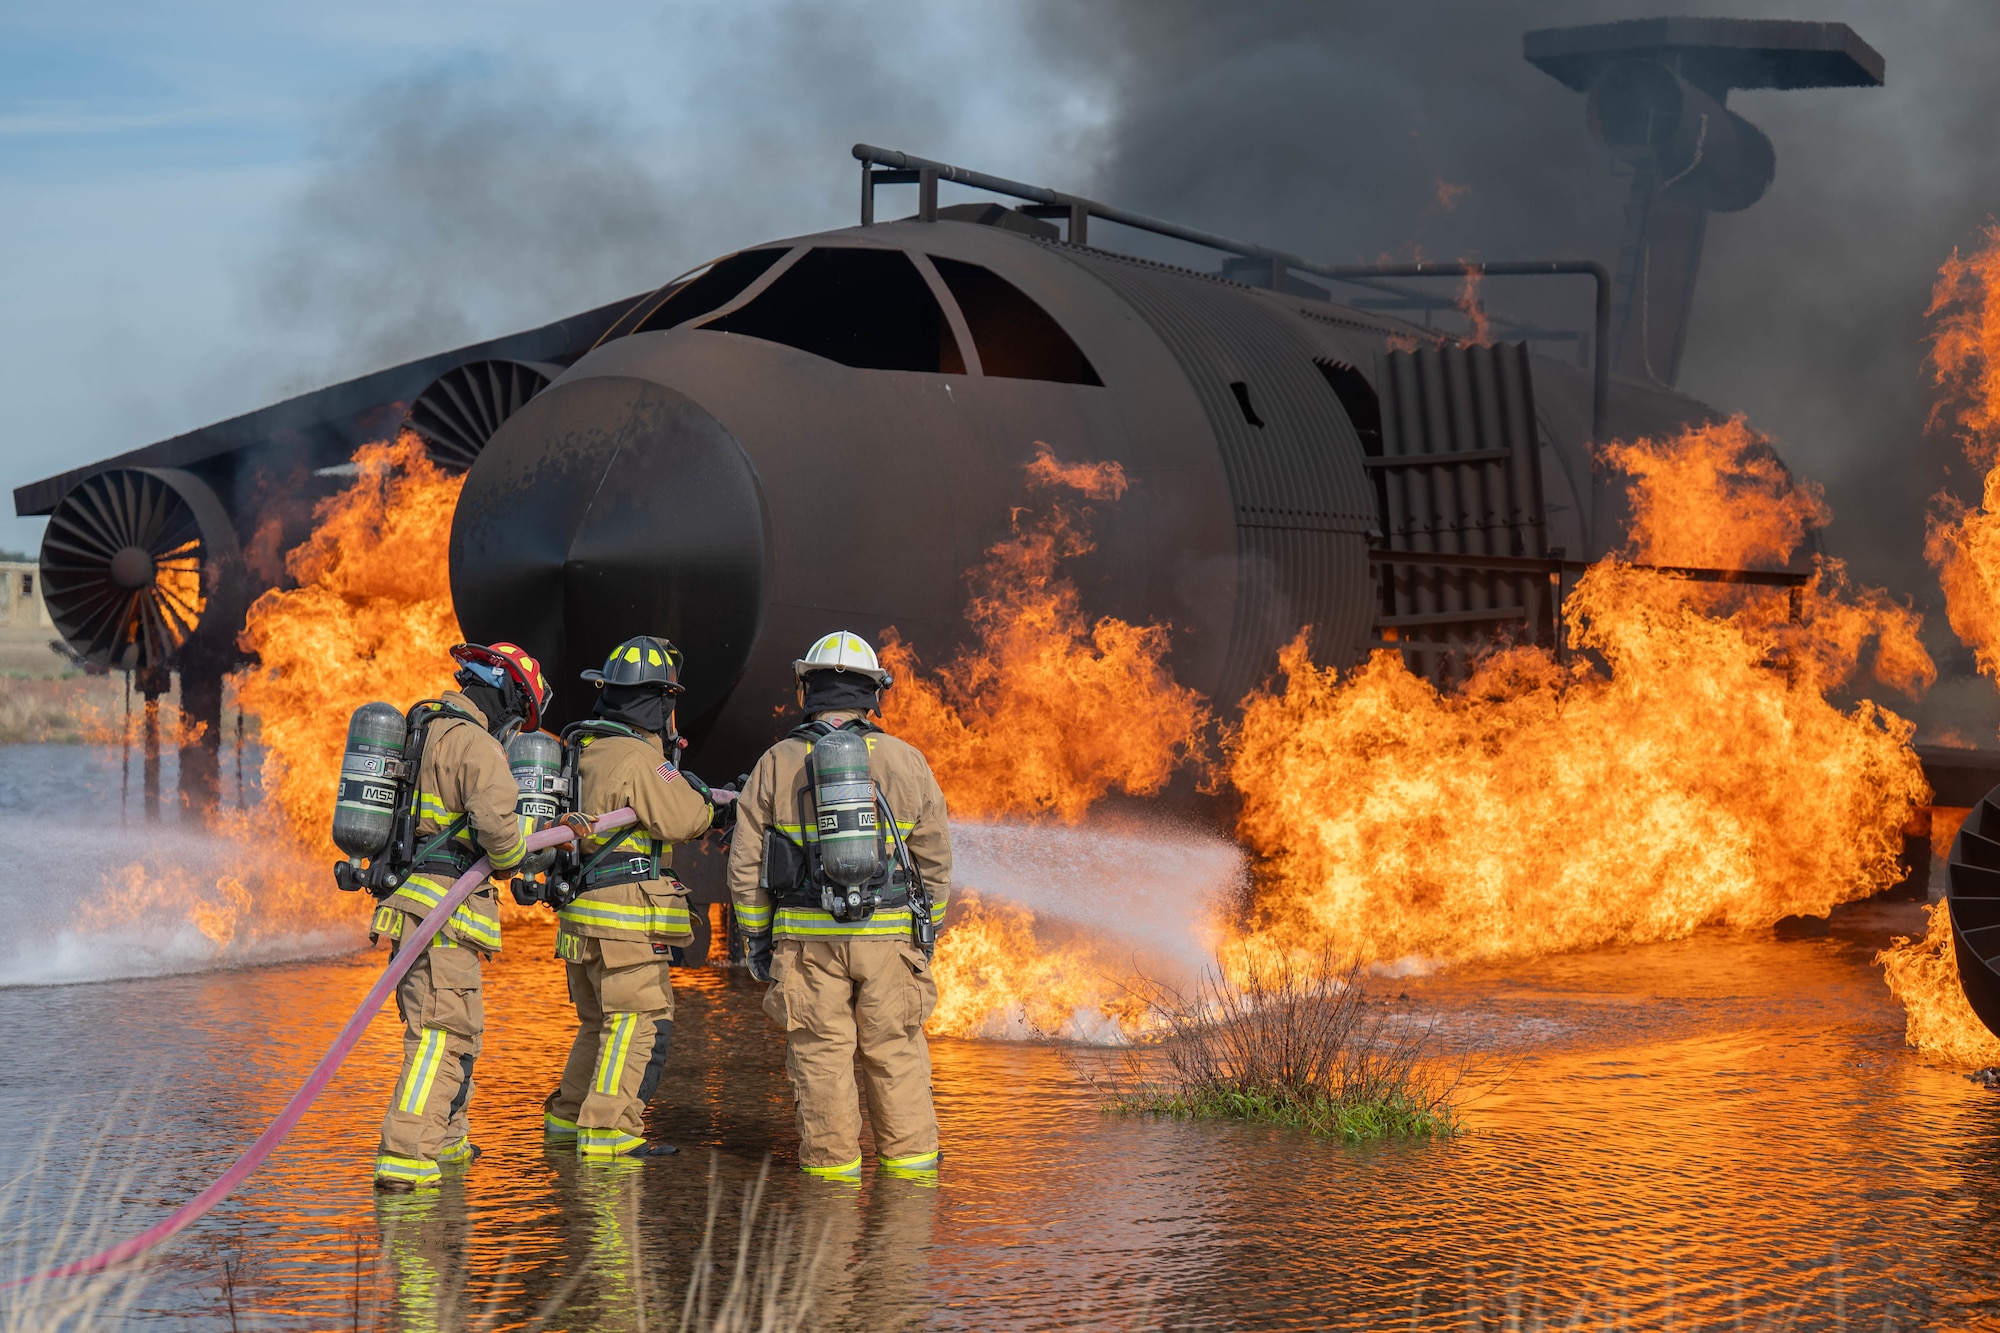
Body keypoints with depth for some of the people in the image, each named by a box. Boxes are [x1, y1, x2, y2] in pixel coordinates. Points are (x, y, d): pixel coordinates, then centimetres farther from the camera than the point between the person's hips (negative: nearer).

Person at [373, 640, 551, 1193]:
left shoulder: (428, 730, 17)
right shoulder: (475, 745, -13)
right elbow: (499, 827, -24)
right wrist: (516, 857, -4)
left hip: (409, 901, 10)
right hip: (443, 910, -10)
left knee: (456, 1027, 22)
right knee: (445, 1033, -11)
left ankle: (444, 1137, 34)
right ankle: (405, 1158, -18)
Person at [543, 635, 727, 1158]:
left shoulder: (584, 751, 15)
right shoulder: (639, 758, -15)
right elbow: (686, 820, -17)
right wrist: (705, 798, 4)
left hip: (582, 915, 10)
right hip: (624, 918, -10)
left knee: (600, 1022, 21)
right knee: (643, 1023, -7)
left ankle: (568, 1116, 28)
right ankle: (608, 1131, -11)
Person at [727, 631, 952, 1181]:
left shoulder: (776, 764, 2)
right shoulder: (906, 761, 3)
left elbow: (746, 863, 2)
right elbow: (935, 860, 6)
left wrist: (756, 937, 10)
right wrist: (927, 932, 16)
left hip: (807, 937, 0)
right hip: (889, 933, 0)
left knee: (821, 1052, 7)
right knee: (895, 1050, 9)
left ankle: (832, 1161, 11)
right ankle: (909, 1157, 13)